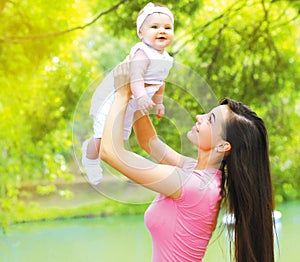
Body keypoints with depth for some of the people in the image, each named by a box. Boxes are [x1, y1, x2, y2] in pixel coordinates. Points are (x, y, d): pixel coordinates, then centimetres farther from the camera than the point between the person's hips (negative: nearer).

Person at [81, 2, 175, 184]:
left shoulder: (165, 59, 4)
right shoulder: (142, 53, -26)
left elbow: (160, 82, 19)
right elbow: (135, 76, -38)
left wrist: (158, 102, 24)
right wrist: (141, 97, -51)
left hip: (130, 106, 9)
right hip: (113, 99, -9)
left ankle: (89, 146, 44)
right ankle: (90, 162, 18)